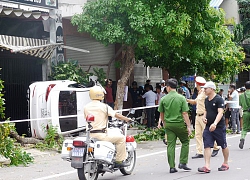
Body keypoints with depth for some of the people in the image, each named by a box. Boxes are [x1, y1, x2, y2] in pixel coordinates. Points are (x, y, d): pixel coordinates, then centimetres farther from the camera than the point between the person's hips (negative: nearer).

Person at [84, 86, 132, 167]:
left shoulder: (86, 107, 6)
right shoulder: (104, 106, -9)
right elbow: (116, 115, -4)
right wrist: (127, 119, 11)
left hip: (90, 135, 7)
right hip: (101, 134, -7)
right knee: (121, 138, 5)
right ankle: (119, 161, 3)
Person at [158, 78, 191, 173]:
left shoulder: (163, 99, 0)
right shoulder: (181, 98, -7)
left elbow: (161, 113, 10)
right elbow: (185, 113, -10)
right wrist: (188, 126, -6)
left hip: (168, 124, 2)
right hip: (179, 124, -2)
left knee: (170, 145, 4)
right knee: (185, 142, 15)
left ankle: (172, 167, 3)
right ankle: (183, 163, 7)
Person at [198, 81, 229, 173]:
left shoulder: (219, 99, -13)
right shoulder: (206, 100, 10)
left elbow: (220, 113, -22)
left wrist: (215, 123, -34)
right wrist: (204, 117, 4)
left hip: (219, 127, -6)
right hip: (208, 126, 6)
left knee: (223, 146, 9)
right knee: (207, 146, -7)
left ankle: (225, 164, 28)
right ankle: (207, 166, -11)